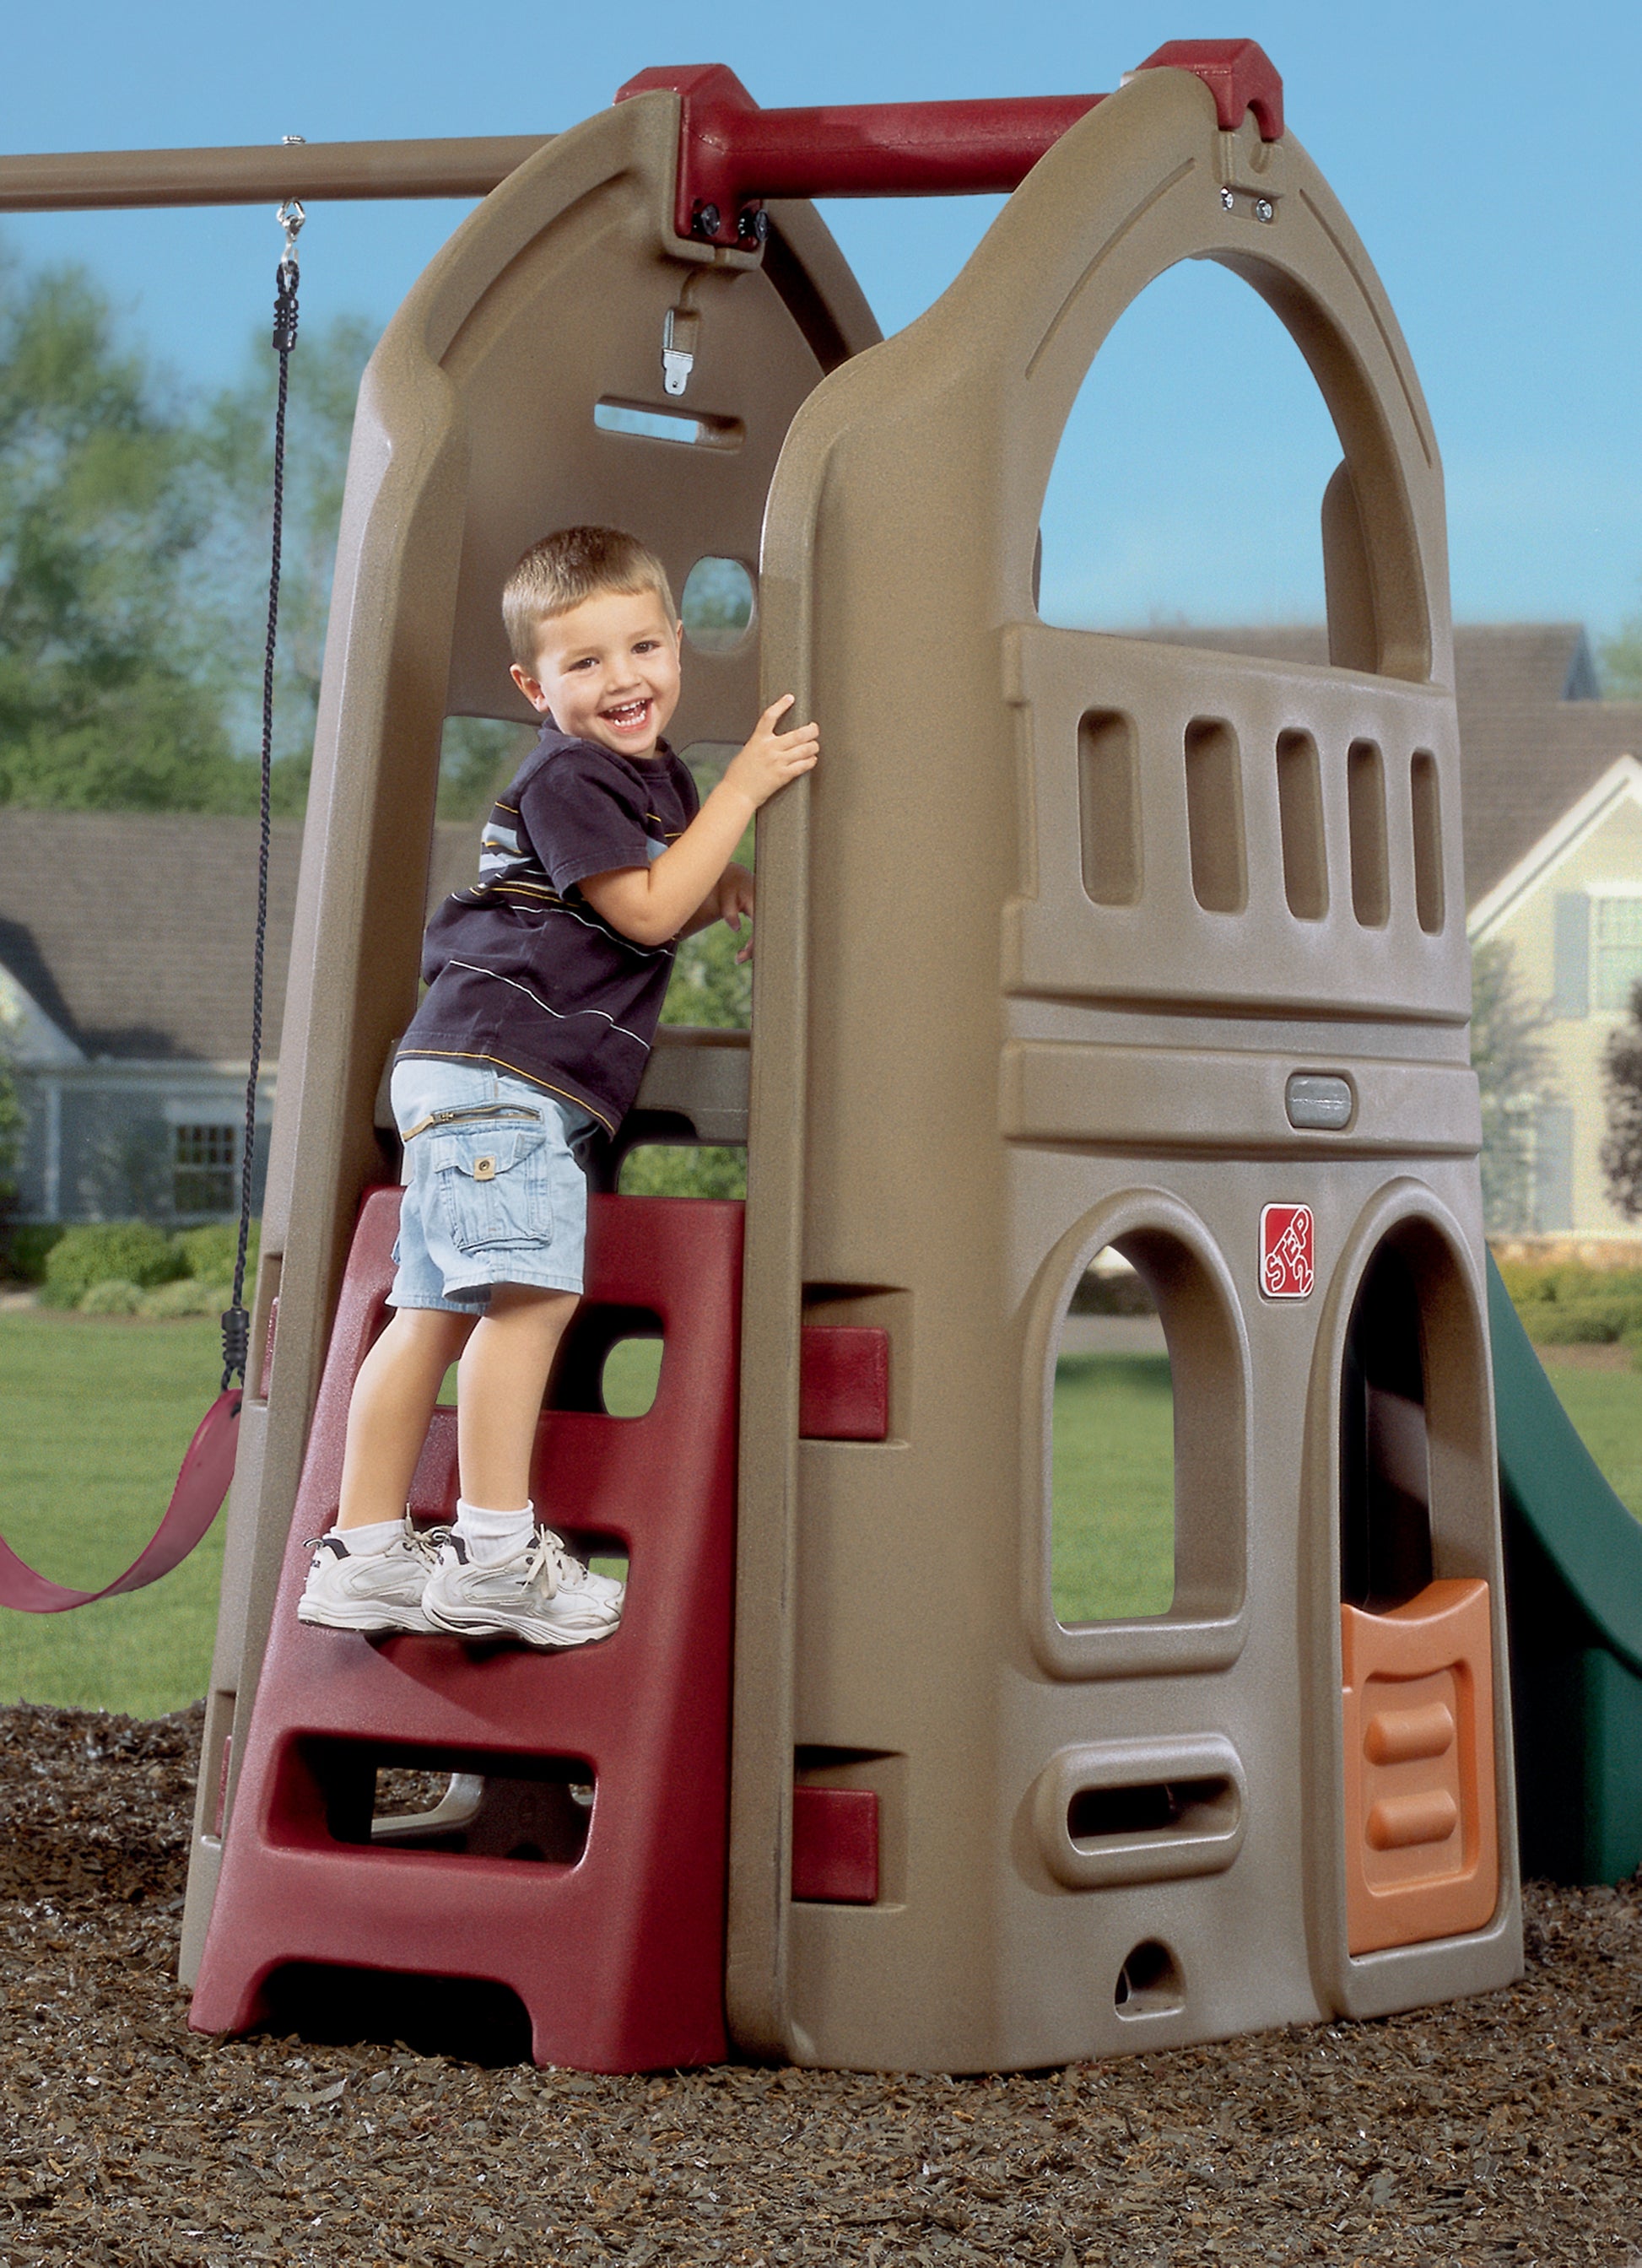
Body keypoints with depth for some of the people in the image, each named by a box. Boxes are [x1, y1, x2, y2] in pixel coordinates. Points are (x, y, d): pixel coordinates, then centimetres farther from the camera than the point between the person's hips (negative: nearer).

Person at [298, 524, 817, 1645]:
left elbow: (663, 912, 30)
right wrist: (742, 792, -13)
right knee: (532, 1290, -16)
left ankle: (366, 1553, 12)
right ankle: (495, 1552, -14)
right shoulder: (566, 779, -11)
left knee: (437, 1311, 9)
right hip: (497, 1066, -10)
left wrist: (719, 892, 8)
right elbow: (644, 913, -16)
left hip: (483, 1081, 10)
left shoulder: (655, 772, 18)